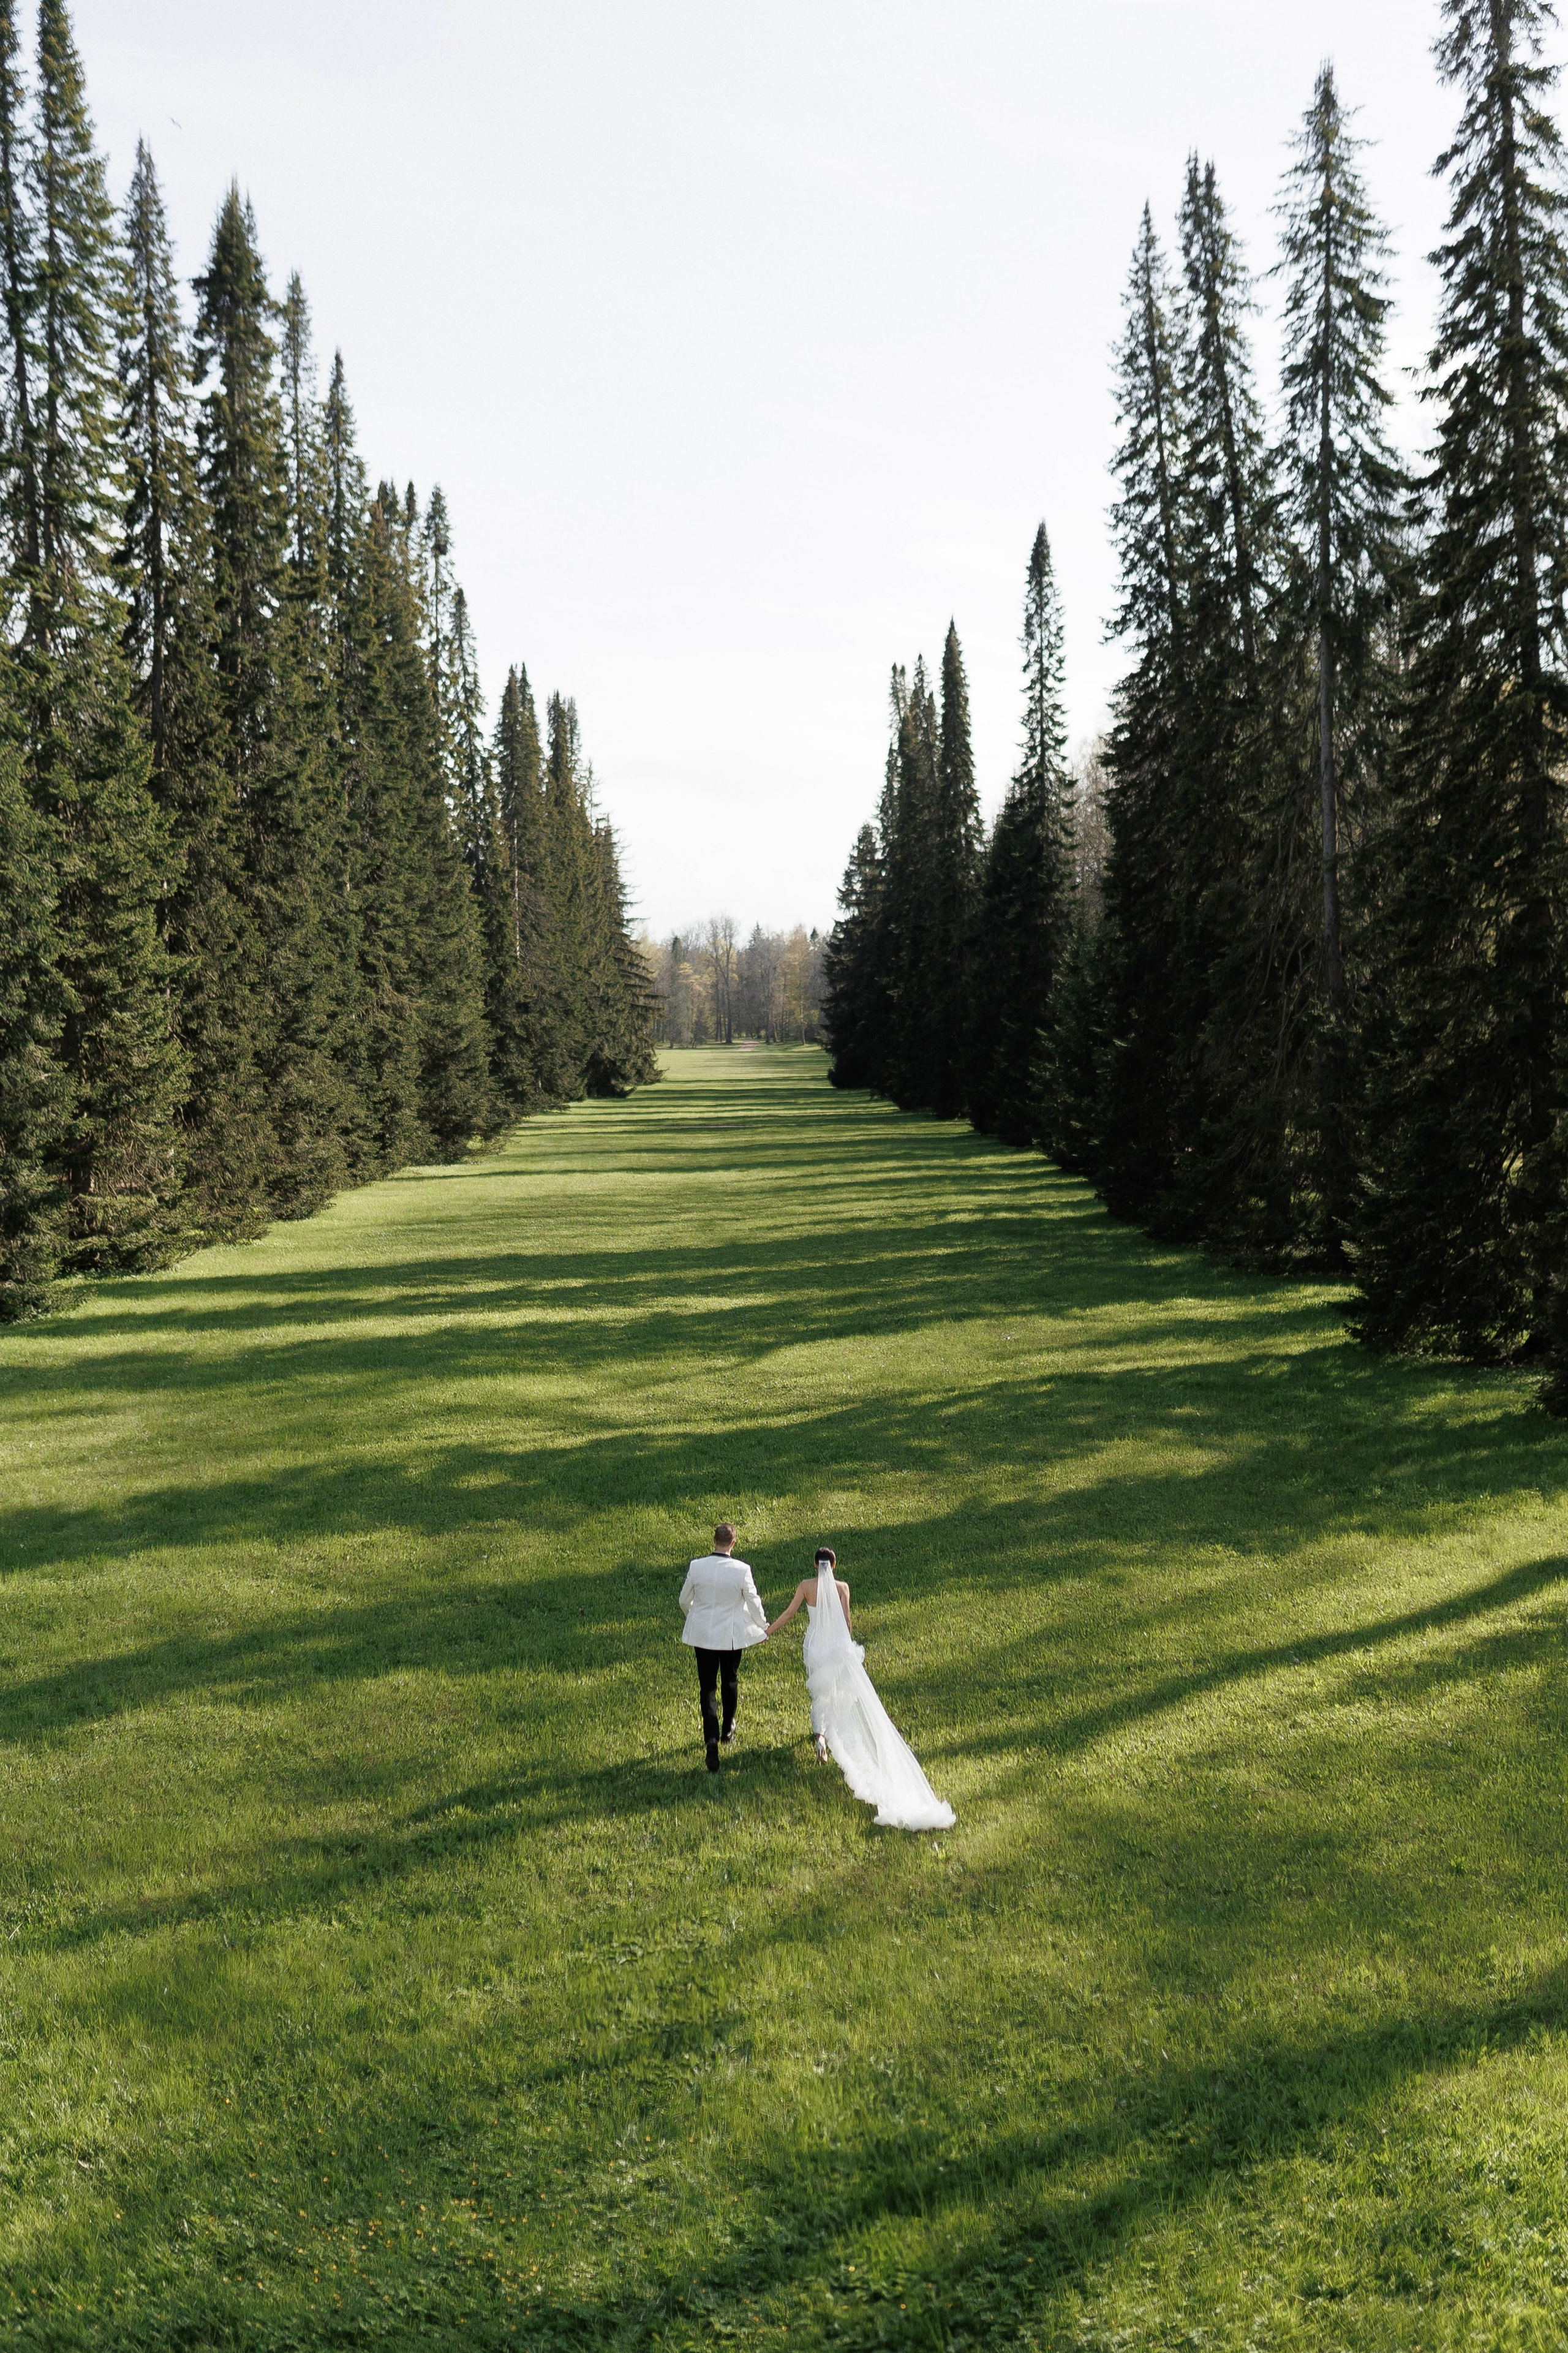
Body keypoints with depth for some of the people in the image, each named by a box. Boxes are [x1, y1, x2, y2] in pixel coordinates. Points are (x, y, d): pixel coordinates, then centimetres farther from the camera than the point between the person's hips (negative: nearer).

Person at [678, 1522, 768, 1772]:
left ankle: (711, 1738, -12)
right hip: (732, 1634, 0)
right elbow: (754, 1602, -5)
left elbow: (684, 1600, 2)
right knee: (730, 1681, 22)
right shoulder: (741, 1570, -16)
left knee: (707, 1686, 5)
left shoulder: (696, 1566, -12)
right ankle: (727, 1728, 38)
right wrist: (763, 1627, 13)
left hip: (703, 1634, 0)